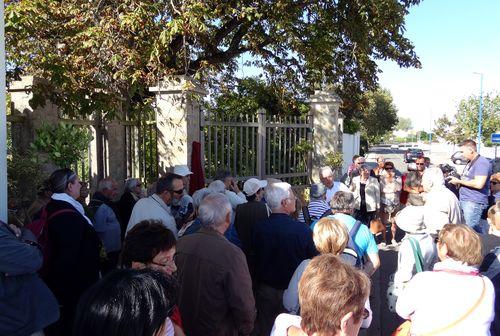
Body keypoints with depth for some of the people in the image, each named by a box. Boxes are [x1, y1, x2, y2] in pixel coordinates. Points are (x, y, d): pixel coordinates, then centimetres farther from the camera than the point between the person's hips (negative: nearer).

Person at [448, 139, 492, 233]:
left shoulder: (482, 163, -13)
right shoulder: (470, 163, 18)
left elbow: (479, 184, -23)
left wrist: (459, 181, -14)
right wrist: (457, 180, 11)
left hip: (474, 202, -10)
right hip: (464, 201, 10)